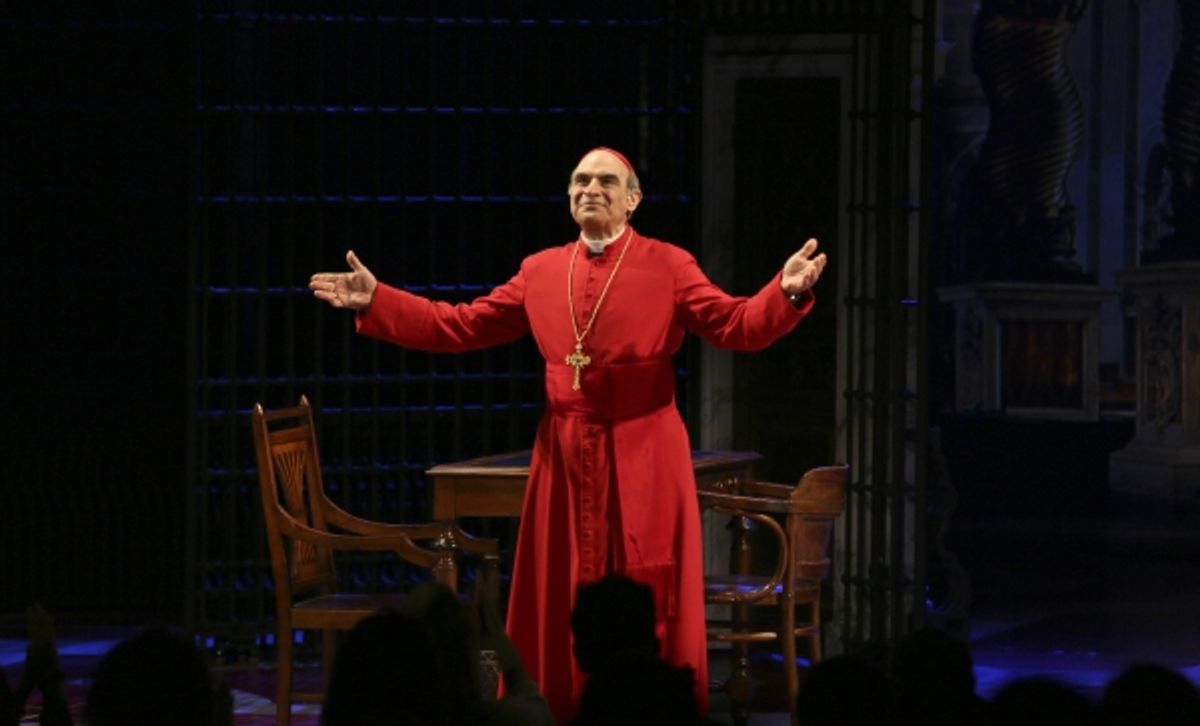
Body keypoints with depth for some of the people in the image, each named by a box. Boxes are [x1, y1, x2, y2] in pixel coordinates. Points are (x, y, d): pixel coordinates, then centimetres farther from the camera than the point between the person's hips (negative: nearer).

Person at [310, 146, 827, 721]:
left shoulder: (668, 266, 0)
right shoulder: (540, 271, 11)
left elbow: (739, 326, -9)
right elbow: (461, 326, 11)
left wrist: (788, 291, -28)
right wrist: (374, 301, 5)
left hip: (643, 459, -3)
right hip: (564, 458, 4)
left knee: (647, 607, -1)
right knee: (561, 604, 6)